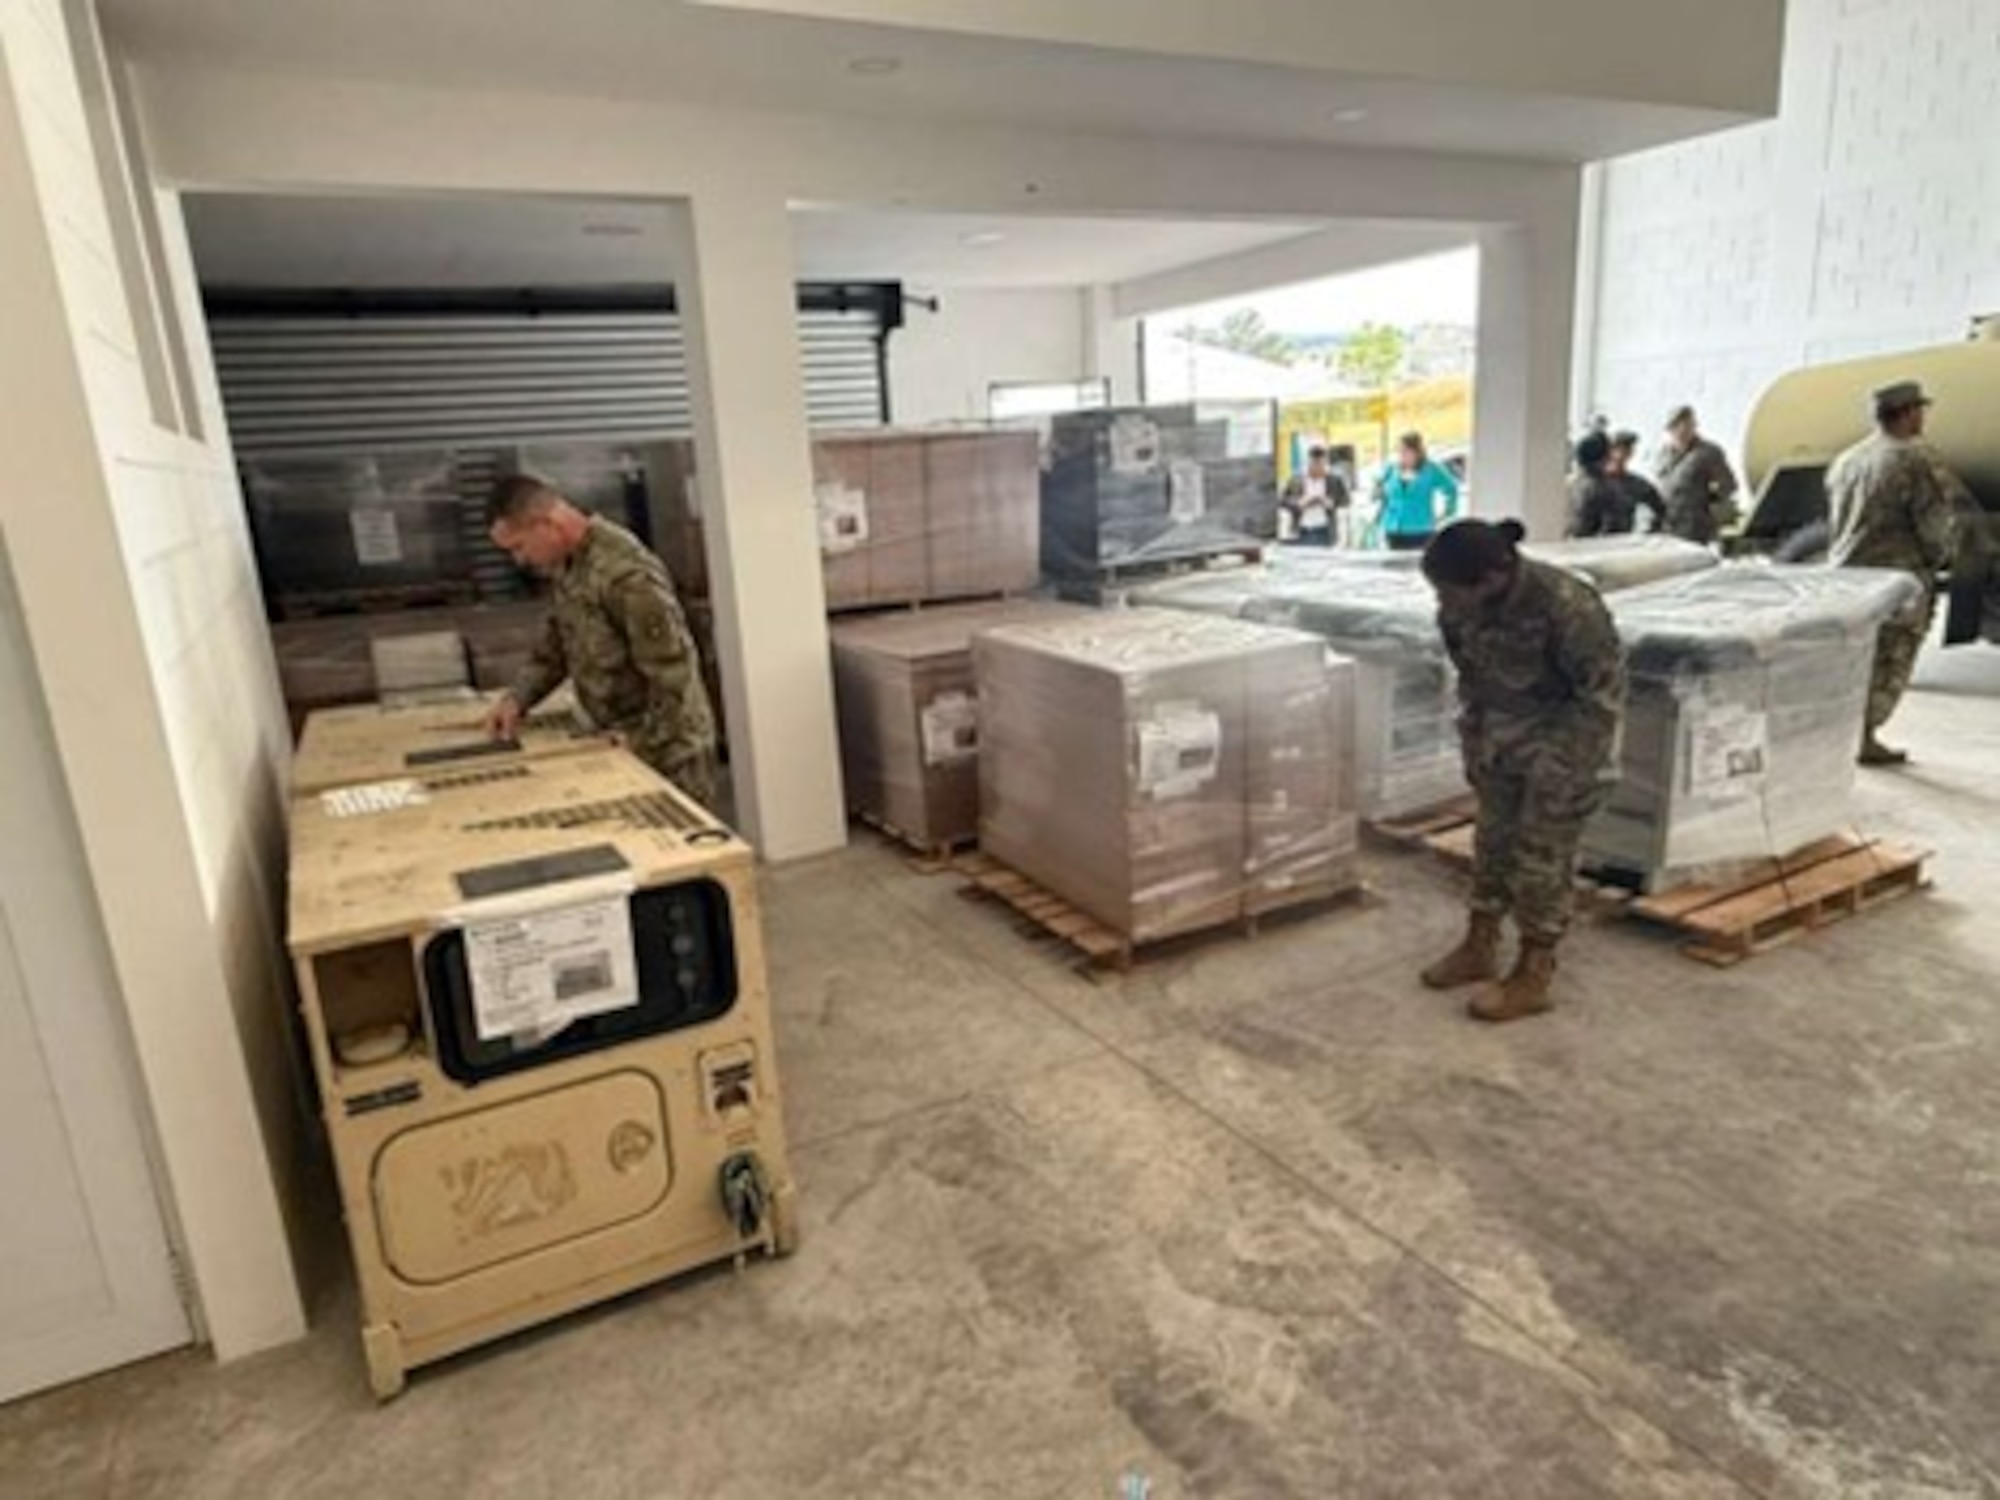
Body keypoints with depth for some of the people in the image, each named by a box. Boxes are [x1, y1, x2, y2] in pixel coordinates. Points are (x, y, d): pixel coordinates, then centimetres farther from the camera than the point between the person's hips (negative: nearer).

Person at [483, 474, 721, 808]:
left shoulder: (625, 571, -26)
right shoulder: (565, 564, 4)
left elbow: (672, 672, -25)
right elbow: (555, 646, 16)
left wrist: (643, 743, -17)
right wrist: (516, 698, 3)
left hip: (666, 750, -8)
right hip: (621, 742, 9)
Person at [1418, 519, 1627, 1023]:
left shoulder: (1566, 606, -32)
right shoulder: (1460, 604, -14)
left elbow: (1603, 692, -21)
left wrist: (1568, 771, -18)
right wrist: (1473, 741, 7)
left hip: (1564, 735, -6)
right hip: (1502, 731, 6)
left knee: (1541, 853, 0)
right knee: (1493, 839, 14)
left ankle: (1533, 977, 14)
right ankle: (1480, 947, 30)